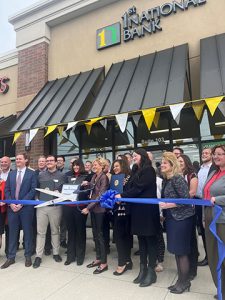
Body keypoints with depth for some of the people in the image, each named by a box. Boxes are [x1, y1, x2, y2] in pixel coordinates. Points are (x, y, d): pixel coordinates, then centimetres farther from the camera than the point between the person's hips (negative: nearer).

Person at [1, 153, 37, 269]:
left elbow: (33, 190, -9)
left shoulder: (32, 173, -1)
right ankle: (11, 257, 23)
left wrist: (21, 203, -14)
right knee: (12, 232, 10)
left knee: (27, 232, 6)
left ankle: (28, 256, 20)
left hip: (26, 207, -3)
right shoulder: (11, 174, 12)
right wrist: (11, 203, -6)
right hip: (12, 207, 4)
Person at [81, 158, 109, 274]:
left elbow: (100, 196, -19)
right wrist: (87, 184, 2)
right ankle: (98, 258, 27)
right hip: (93, 208, 7)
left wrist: (88, 207, -19)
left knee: (100, 235, -1)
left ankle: (104, 263, 11)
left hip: (100, 209, -7)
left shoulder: (104, 177, -14)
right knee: (95, 234, 14)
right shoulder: (94, 176, 9)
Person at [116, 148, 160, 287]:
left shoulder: (148, 170, -10)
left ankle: (151, 271, 14)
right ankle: (143, 269, 24)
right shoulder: (136, 171, 15)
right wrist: (122, 196, -6)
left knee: (150, 239, 3)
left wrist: (122, 196, -14)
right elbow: (131, 187, 10)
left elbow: (139, 188, -17)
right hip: (137, 209, 8)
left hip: (148, 209, -8)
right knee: (141, 239, 13)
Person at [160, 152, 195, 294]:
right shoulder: (166, 180, 7)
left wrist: (169, 205, -21)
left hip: (182, 218, -8)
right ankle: (181, 280, 30)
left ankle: (185, 282, 21)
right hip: (172, 218, 8)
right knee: (176, 251, 16)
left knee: (181, 251, 3)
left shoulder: (178, 178, -17)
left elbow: (186, 199, -20)